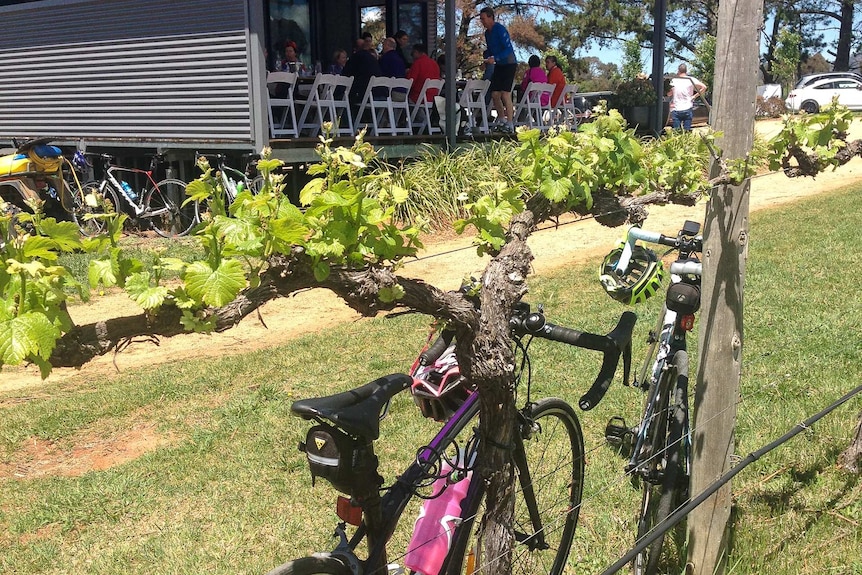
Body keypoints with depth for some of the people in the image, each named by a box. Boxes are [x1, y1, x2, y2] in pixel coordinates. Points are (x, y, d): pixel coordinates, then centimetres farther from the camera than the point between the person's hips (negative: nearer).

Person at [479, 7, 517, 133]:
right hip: (499, 66, 8)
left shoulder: (500, 30, -15)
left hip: (509, 64, -8)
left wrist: (495, 58, -30)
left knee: (505, 94, -15)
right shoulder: (487, 33, 10)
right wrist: (486, 57, 1)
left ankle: (510, 125, -12)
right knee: (494, 94, 6)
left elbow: (508, 49, -21)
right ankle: (501, 119, 23)